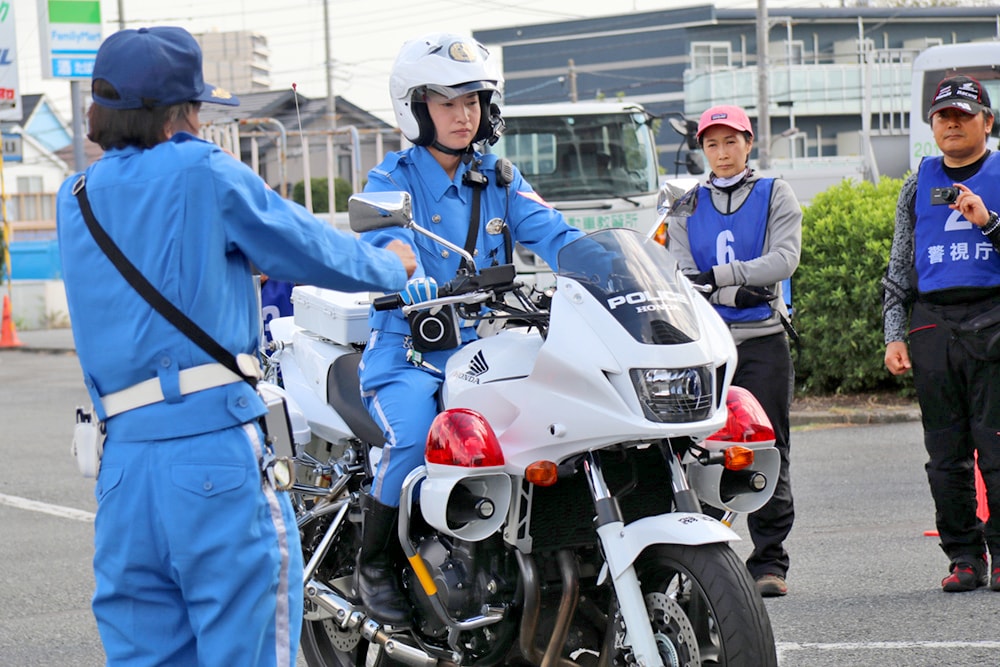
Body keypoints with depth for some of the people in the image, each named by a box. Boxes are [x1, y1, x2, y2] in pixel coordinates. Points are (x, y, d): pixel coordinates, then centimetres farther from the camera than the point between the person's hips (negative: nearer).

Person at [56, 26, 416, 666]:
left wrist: (243, 269, 39)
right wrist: (392, 266, 24)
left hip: (122, 463, 6)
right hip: (213, 447, -6)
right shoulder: (202, 171, -3)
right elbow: (312, 249, 6)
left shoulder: (75, 200, 15)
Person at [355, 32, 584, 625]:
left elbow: (550, 232, 2)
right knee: (414, 440, -32)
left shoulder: (499, 179, 16)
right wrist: (406, 272, -44)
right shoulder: (393, 178, 0)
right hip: (406, 352, -5)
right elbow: (385, 236, -20)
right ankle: (374, 565, -9)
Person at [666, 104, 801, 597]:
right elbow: (680, 272, 4)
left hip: (763, 339, -1)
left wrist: (717, 275, -16)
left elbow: (785, 258, -5)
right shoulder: (688, 206, 16)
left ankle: (769, 561, -2)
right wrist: (736, 291, -14)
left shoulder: (775, 195, 10)